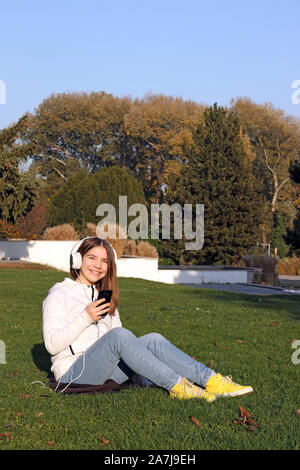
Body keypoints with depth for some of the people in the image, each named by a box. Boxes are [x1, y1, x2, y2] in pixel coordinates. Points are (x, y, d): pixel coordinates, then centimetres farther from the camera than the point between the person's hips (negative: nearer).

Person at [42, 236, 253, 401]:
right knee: (119, 336, -33)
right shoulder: (60, 295, 2)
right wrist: (85, 318, -19)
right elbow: (52, 344, -9)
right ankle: (176, 385, -30)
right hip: (73, 373, -6)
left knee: (153, 340, -18)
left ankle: (210, 380, -25)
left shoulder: (104, 297, 22)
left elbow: (120, 343, 19)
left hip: (105, 370, 6)